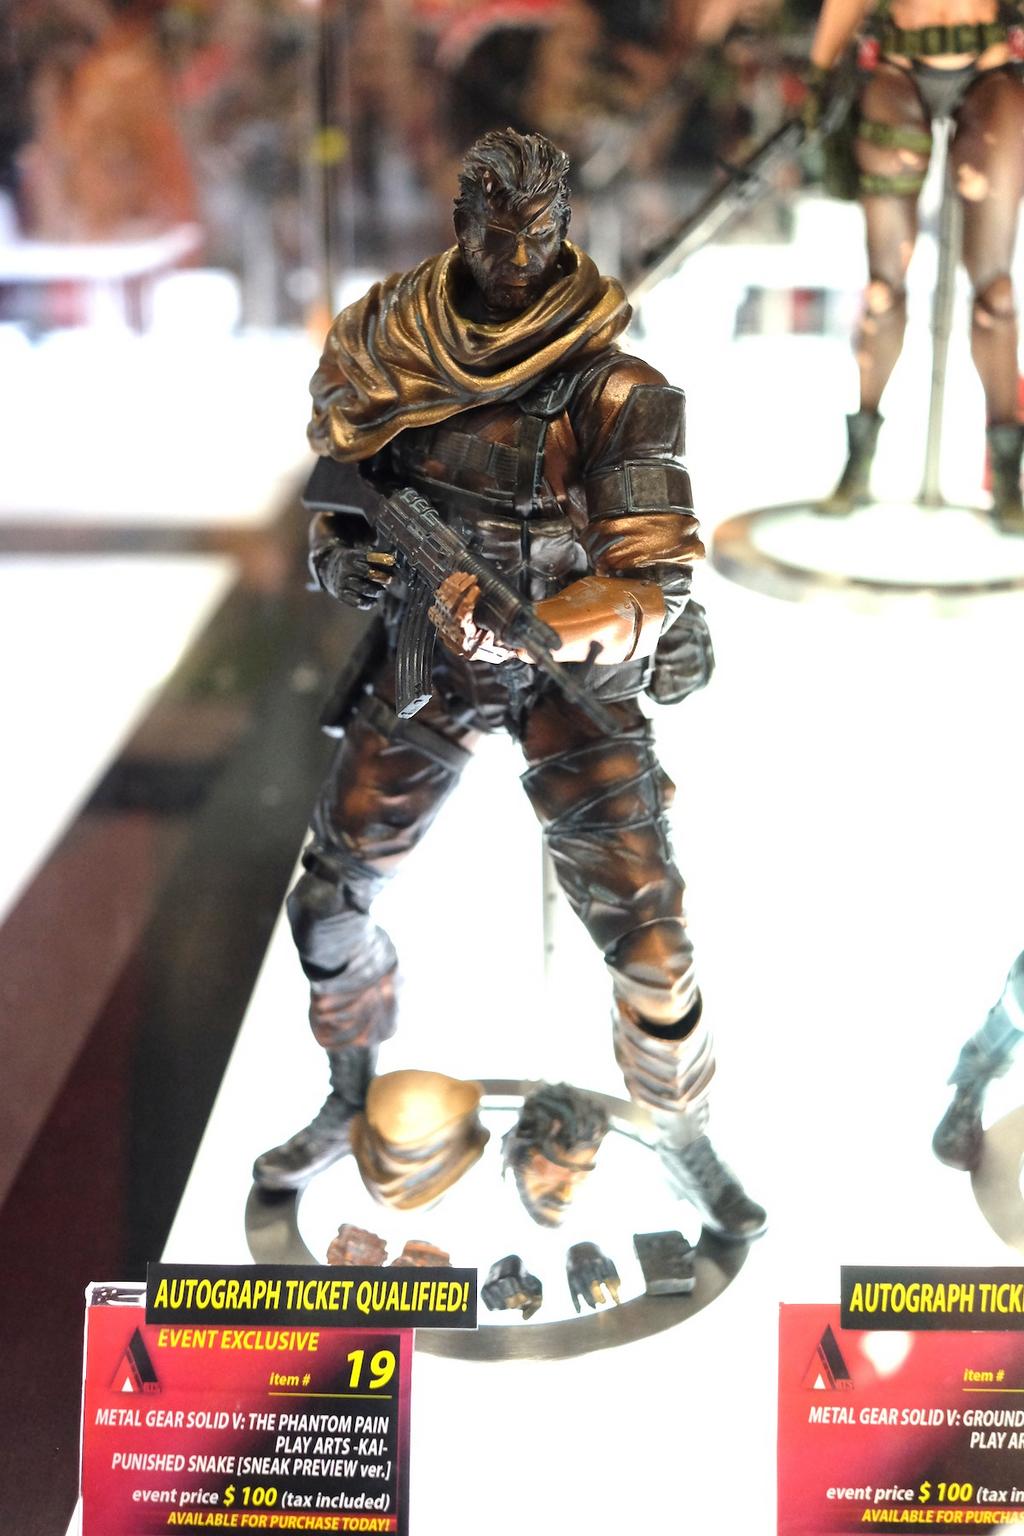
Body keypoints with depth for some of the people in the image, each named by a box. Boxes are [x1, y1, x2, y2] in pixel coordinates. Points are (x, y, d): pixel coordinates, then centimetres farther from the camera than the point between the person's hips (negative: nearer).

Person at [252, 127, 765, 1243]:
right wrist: (341, 556, -10)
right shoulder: (384, 347, -6)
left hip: (574, 669, -4)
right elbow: (336, 480, 11)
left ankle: (686, 1139, 19)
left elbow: (652, 585, -23)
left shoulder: (616, 392, -19)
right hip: (426, 653, 4)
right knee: (328, 898, 9)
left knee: (648, 938, -6)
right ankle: (350, 1097, 35)